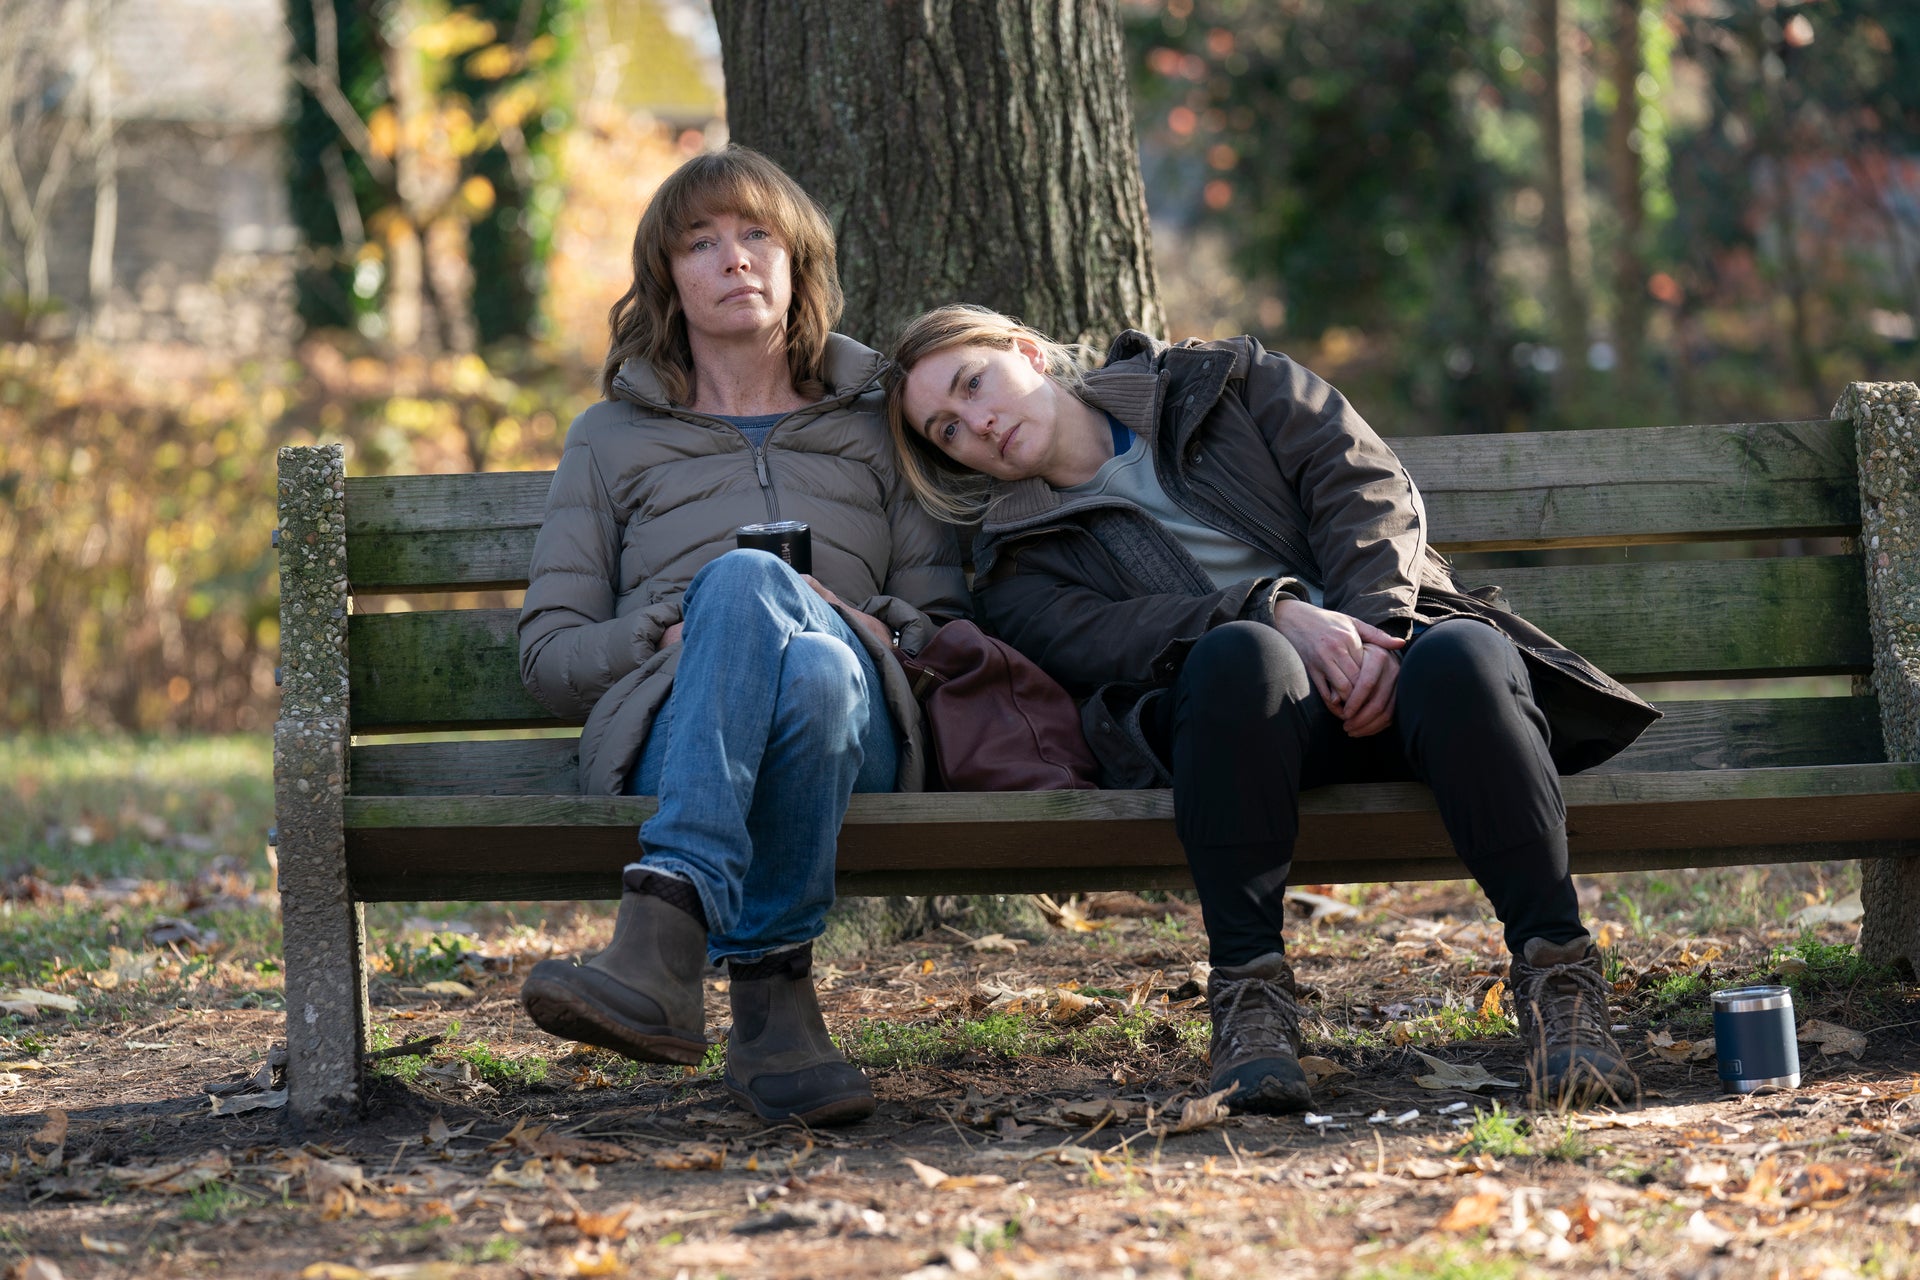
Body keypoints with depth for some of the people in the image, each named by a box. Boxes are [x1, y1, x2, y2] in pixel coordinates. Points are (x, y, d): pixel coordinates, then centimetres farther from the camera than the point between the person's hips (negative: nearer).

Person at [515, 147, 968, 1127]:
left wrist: (875, 629, -2)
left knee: (815, 668, -39)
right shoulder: (611, 439, 26)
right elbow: (548, 653, 16)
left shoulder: (872, 428, 29)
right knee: (745, 577, -37)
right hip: (667, 734, 0)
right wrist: (679, 632, -3)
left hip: (856, 726, 1)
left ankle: (665, 941, -53)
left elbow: (947, 621, 21)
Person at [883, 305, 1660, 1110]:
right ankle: (1247, 986, -36)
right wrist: (1273, 614, -19)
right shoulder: (1017, 567, 19)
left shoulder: (1223, 381, 23)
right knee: (1239, 653, -38)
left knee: (1460, 656, -36)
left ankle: (1556, 976, -34)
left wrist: (1374, 626, -11)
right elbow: (1100, 638, -2)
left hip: (1390, 657, 1)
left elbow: (1366, 482, 9)